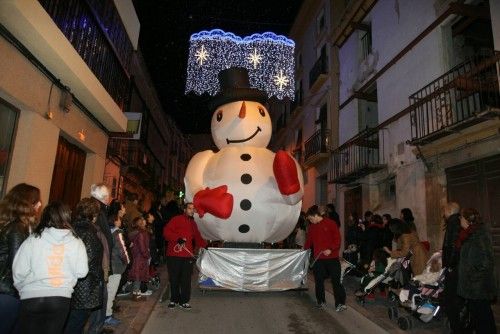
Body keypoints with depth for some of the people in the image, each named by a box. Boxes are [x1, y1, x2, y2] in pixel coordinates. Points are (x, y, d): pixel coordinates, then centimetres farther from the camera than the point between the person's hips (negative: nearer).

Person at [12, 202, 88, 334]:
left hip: (31, 298, 0)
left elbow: (19, 271, -4)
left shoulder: (33, 240, -8)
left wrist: (22, 289, 14)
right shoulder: (76, 243, -7)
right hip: (62, 298, 1)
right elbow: (81, 272, -6)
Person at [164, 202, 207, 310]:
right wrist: (178, 238, -20)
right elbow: (166, 232, -10)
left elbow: (197, 238, 21)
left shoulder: (193, 223, 18)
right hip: (174, 254, -4)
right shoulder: (176, 220, -2)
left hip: (188, 256, 5)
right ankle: (174, 300, 22)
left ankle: (184, 301, 16)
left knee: (186, 279, 4)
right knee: (174, 279, 6)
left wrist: (205, 245, 9)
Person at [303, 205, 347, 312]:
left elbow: (337, 238, -8)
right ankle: (321, 301, 23)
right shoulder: (312, 227, 11)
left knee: (336, 280, -3)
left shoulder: (330, 223, -5)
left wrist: (331, 249, -17)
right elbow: (309, 240, 23)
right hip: (318, 258, 5)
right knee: (319, 281, 8)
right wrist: (305, 248, 22)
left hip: (332, 257, -5)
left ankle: (340, 303, 5)